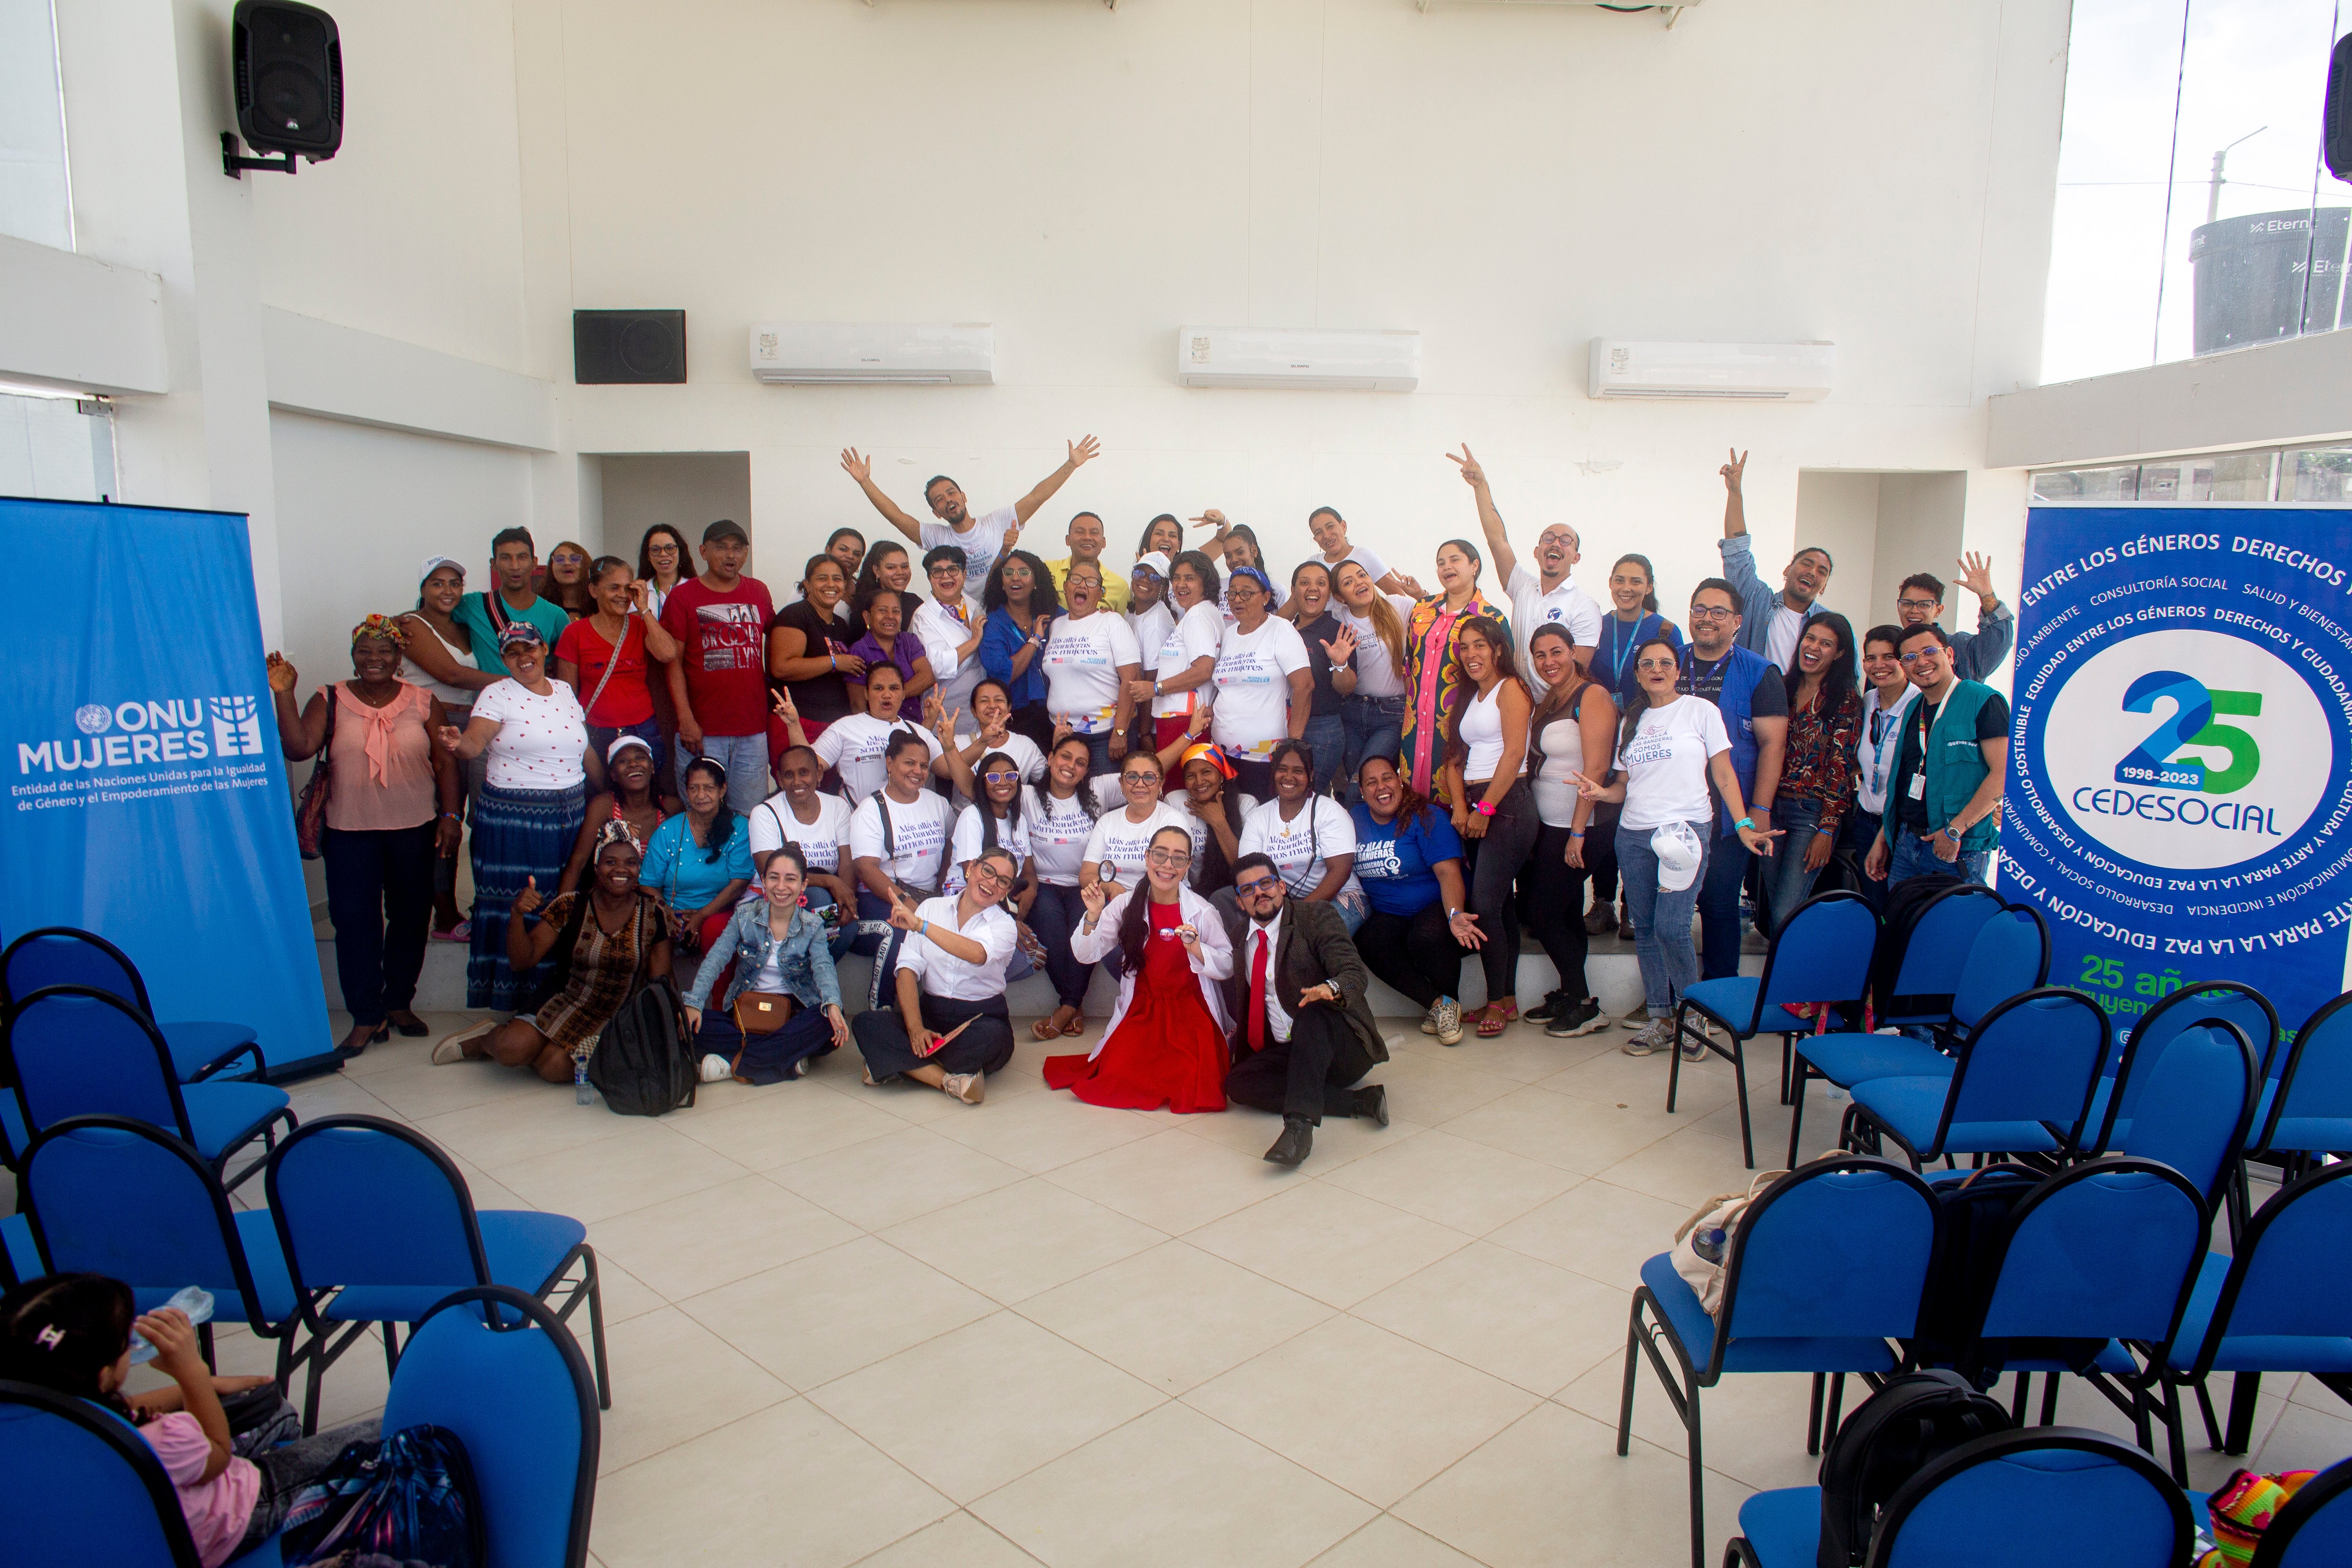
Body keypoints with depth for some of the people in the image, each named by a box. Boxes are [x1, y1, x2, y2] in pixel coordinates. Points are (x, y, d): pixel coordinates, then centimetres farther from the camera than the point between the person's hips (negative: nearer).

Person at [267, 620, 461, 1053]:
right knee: (355, 921, -2)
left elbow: (445, 761, 3)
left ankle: (399, 1003, 26)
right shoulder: (329, 701, 1)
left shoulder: (423, 702, 2)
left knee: (411, 917, 9)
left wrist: (449, 816, -3)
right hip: (350, 833, -1)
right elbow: (298, 748, -12)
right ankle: (366, 1016, 7)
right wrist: (283, 695, -19)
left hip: (415, 830, 1)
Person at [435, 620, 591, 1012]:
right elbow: (473, 743, -16)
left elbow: (584, 747, 17)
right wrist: (458, 743, -38)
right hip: (513, 817, -5)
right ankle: (511, 996, 10)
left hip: (569, 814, 5)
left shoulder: (565, 691, 11)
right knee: (515, 903, -2)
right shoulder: (498, 695, -3)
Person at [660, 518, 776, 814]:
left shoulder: (759, 592, 12)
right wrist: (686, 719, -11)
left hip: (753, 729, 3)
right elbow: (673, 661, -2)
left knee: (751, 817, 5)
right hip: (702, 732, -3)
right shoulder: (684, 596, 2)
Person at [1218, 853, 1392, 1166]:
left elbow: (1356, 973, -20)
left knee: (1313, 1013, -37)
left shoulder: (1318, 917, -4)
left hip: (1343, 1047, -5)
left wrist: (1332, 988, -42)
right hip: (1286, 1053, 5)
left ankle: (1299, 1125, -51)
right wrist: (1239, 1042, 10)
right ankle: (1360, 1101, -23)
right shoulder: (1239, 935, 13)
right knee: (1237, 1083, -25)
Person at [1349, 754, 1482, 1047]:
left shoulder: (1425, 818, -10)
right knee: (1368, 943, -30)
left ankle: (1451, 1005, -7)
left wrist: (1455, 915, -38)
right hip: (1387, 917, 4)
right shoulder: (1356, 819, 4)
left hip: (1436, 908, -4)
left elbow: (1448, 872, -20)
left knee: (1426, 938, -37)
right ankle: (1436, 1003, -18)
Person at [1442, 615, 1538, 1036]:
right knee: (1501, 905, 10)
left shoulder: (1511, 688, -3)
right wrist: (1461, 808, -2)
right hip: (1475, 808, 8)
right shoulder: (1469, 698, 21)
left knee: (1484, 903, -13)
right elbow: (1455, 757, 14)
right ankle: (1507, 1000, 14)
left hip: (1507, 804, -8)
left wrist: (1485, 808, -15)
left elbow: (1514, 753, -14)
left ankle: (1498, 1001, -3)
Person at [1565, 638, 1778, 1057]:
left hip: (1686, 829, -5)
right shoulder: (1631, 721, 17)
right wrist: (1601, 792, -5)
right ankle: (1660, 1020, 15)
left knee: (1671, 927, -15)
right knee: (1645, 928, 5)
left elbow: (1724, 774, 2)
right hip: (1634, 834, 5)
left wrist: (1744, 825, -7)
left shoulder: (1701, 711, 3)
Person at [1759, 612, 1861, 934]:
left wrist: (1826, 830, -12)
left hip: (1812, 812, -4)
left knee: (1786, 913, -11)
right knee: (1769, 905, 9)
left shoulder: (1846, 701, -4)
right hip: (1772, 806, 5)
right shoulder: (1782, 687, 9)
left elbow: (1841, 768, -7)